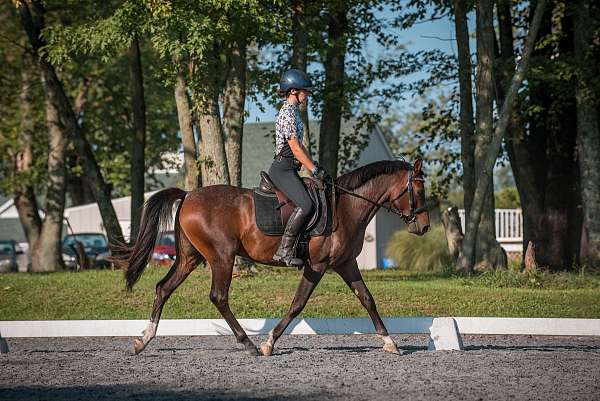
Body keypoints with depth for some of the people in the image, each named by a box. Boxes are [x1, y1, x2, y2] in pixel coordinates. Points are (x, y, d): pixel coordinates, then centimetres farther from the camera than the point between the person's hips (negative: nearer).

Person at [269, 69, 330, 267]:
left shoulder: (293, 112, 17)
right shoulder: (287, 113, -14)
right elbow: (296, 149, -19)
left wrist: (315, 165, 17)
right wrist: (315, 170, -16)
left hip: (289, 169, 11)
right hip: (282, 168, -11)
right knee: (306, 205, -25)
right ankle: (284, 250, -24)